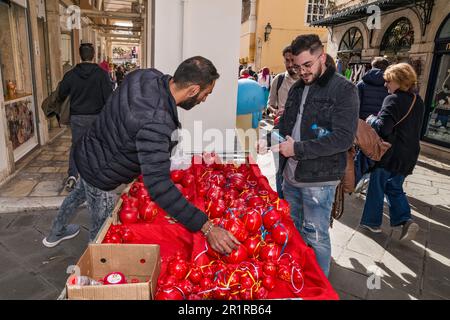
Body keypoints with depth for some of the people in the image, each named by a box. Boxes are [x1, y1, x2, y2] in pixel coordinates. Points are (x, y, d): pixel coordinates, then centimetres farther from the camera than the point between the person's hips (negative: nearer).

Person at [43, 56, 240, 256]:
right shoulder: (155, 123, -41)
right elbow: (158, 185, -46)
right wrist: (206, 227, -45)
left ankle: (56, 234, 65)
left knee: (81, 192, 36)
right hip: (98, 173, -10)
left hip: (89, 151, 10)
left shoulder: (147, 76, -16)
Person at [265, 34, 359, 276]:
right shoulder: (297, 88, 11)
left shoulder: (344, 90, -11)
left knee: (316, 237, 4)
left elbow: (344, 137, -19)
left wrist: (298, 149, -21)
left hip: (319, 179, -7)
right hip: (291, 174, 7)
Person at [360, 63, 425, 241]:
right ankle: (405, 219, 5)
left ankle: (371, 221, 19)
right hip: (408, 155, 7)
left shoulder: (393, 100, -16)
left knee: (377, 187, 8)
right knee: (395, 188, 19)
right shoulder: (418, 101, 11)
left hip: (389, 154, -7)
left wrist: (371, 119, -6)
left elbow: (382, 128, -24)